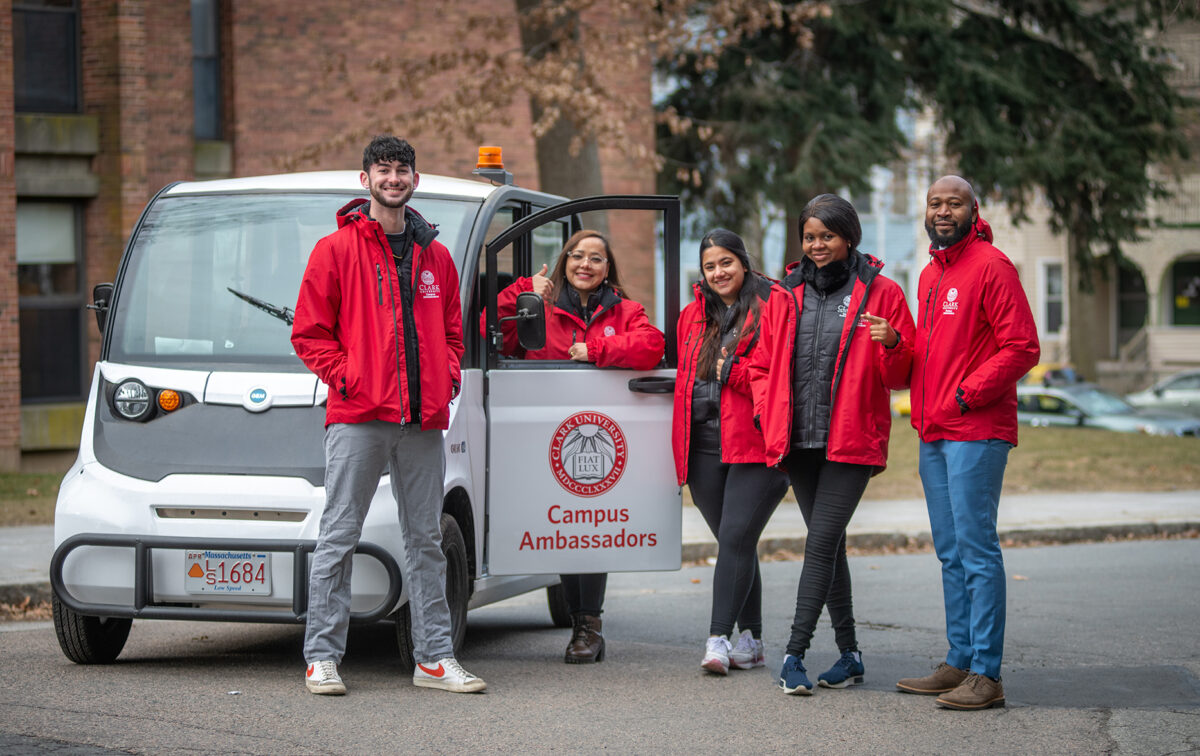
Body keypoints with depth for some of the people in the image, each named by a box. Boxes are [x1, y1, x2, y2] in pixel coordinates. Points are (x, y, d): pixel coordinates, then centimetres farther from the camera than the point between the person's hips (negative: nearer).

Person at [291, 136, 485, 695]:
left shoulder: (434, 256, 16)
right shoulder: (336, 249, 2)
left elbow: (452, 329, 23)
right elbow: (309, 332, 0)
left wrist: (448, 376, 5)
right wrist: (346, 377, -10)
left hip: (423, 419, 5)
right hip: (358, 417, -4)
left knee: (425, 539, 7)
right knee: (338, 537, -3)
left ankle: (434, 657, 12)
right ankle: (322, 656, 1)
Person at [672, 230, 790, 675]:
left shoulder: (773, 305, -1)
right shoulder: (694, 315, 19)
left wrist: (731, 371, -10)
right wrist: (681, 445, 18)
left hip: (754, 443, -6)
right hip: (704, 447, 6)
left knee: (736, 538, -14)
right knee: (735, 543, 9)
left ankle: (718, 639, -17)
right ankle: (751, 642, 15)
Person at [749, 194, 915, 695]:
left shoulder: (880, 292, 0)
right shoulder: (790, 293, 12)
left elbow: (900, 375, 1)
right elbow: (764, 362, 19)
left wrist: (892, 344, -20)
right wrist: (767, 412, 4)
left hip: (851, 442, -5)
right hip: (798, 443, 5)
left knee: (821, 542, -13)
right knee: (828, 543, 10)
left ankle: (795, 654, -15)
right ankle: (849, 653, 18)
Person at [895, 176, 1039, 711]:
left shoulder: (990, 265, -8)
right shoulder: (930, 275, 19)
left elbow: (1022, 348, -13)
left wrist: (967, 394, -15)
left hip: (976, 431, -9)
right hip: (934, 434, 9)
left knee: (976, 546, -10)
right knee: (951, 551, 11)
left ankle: (986, 675, -9)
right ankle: (959, 662, 17)